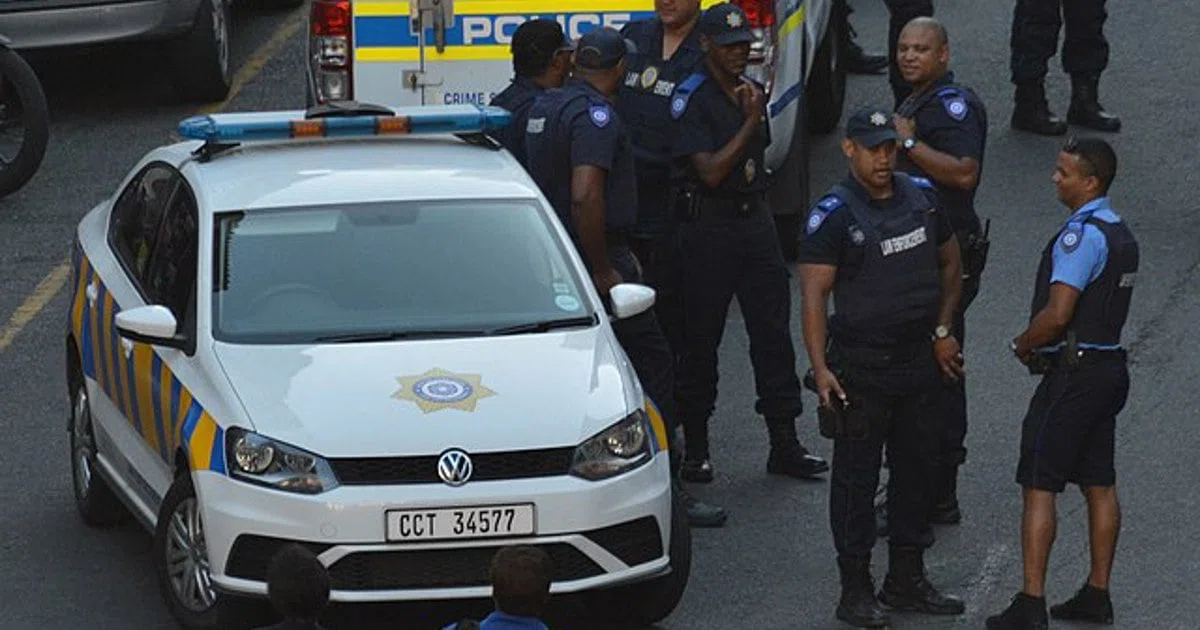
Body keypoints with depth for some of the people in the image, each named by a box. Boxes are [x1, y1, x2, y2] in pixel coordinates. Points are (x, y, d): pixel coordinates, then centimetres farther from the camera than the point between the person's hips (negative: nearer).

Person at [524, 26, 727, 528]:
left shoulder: (544, 106, 12)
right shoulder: (595, 115, -18)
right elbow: (585, 196, -29)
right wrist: (603, 271, -22)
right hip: (598, 258, -9)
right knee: (653, 367, -3)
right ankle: (666, 490, -3)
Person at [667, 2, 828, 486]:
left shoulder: (750, 93, 12)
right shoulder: (691, 101, -12)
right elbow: (710, 171, -19)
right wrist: (750, 123, -17)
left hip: (754, 219, 7)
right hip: (708, 223, -7)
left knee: (772, 331, 4)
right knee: (701, 337, 1)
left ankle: (784, 445, 8)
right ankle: (695, 449, 10)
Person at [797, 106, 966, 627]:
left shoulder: (921, 197, 5)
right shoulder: (833, 215, -12)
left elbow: (950, 264, 19)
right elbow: (814, 296, -17)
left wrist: (942, 331, 10)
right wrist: (821, 368, -25)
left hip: (918, 364, 6)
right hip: (860, 365, -6)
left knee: (915, 469, 13)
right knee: (856, 477, 0)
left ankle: (907, 580, 25)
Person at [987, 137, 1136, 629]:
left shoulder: (1082, 234, -19)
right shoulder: (1121, 233, 12)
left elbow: (1057, 314, -24)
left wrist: (1023, 345, -6)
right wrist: (1038, 344, 9)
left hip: (1072, 375, -10)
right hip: (1109, 365, 10)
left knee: (1039, 486, -6)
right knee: (1100, 485, 13)